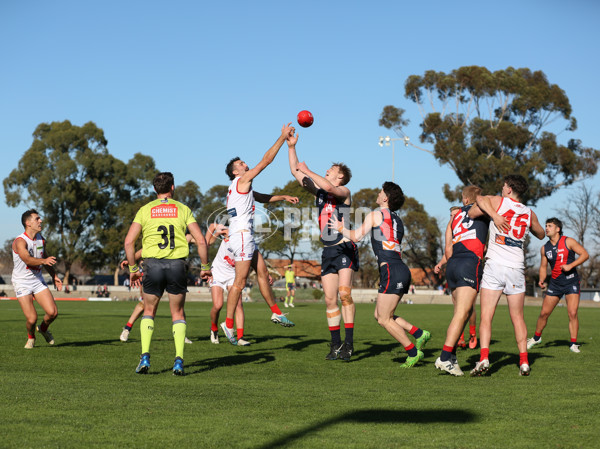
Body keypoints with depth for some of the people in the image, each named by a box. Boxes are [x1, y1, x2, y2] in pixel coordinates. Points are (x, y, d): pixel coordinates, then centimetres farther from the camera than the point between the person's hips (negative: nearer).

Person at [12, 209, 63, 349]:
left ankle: (43, 329, 24)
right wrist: (44, 261, -56)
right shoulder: (20, 241, -20)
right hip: (22, 282, -6)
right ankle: (31, 337, 21)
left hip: (38, 280, 6)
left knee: (52, 312, -10)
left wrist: (54, 276, 16)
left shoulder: (41, 239, 4)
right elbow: (27, 259, -39)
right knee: (32, 319, -14)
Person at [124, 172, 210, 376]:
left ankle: (145, 357, 3)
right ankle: (179, 360, 1)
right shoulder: (183, 209, 7)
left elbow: (129, 241, 0)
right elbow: (200, 240, 1)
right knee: (178, 314, 14)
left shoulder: (145, 210, 8)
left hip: (153, 264, 0)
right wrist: (205, 267, 12)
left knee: (149, 311, 18)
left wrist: (133, 268, 10)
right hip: (177, 265, 0)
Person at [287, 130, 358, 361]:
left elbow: (329, 187, -24)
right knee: (330, 299, 2)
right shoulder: (318, 192, 16)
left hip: (344, 249, -6)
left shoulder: (344, 191, -1)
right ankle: (336, 344, 7)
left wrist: (307, 171, -15)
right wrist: (291, 147, 9)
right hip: (327, 251, 6)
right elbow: (295, 172, 17)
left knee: (344, 293, -19)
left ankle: (349, 342, -17)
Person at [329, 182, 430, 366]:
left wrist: (340, 228, 15)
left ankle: (413, 352, -1)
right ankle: (419, 334, 9)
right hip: (402, 270, 8)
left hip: (391, 270, -8)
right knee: (380, 315, 15)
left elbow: (356, 236, -2)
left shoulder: (376, 214, 0)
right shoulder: (397, 220, 22)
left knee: (384, 319, -2)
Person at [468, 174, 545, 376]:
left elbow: (471, 213, -6)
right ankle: (524, 361, 7)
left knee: (486, 316, -5)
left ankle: (484, 358, -18)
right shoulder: (529, 213, 12)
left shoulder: (498, 202, 1)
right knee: (518, 317, 12)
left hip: (494, 266, -3)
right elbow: (541, 234, 30)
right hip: (517, 268, 3)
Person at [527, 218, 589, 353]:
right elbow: (543, 266, 15)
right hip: (555, 283, 4)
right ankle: (536, 337, 25)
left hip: (571, 282, -4)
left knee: (572, 313, -14)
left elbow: (585, 254, -8)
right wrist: (542, 280, -3)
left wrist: (570, 266, -19)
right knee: (544, 313, 4)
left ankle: (573, 344, -4)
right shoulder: (545, 248, 5)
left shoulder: (568, 242, -8)